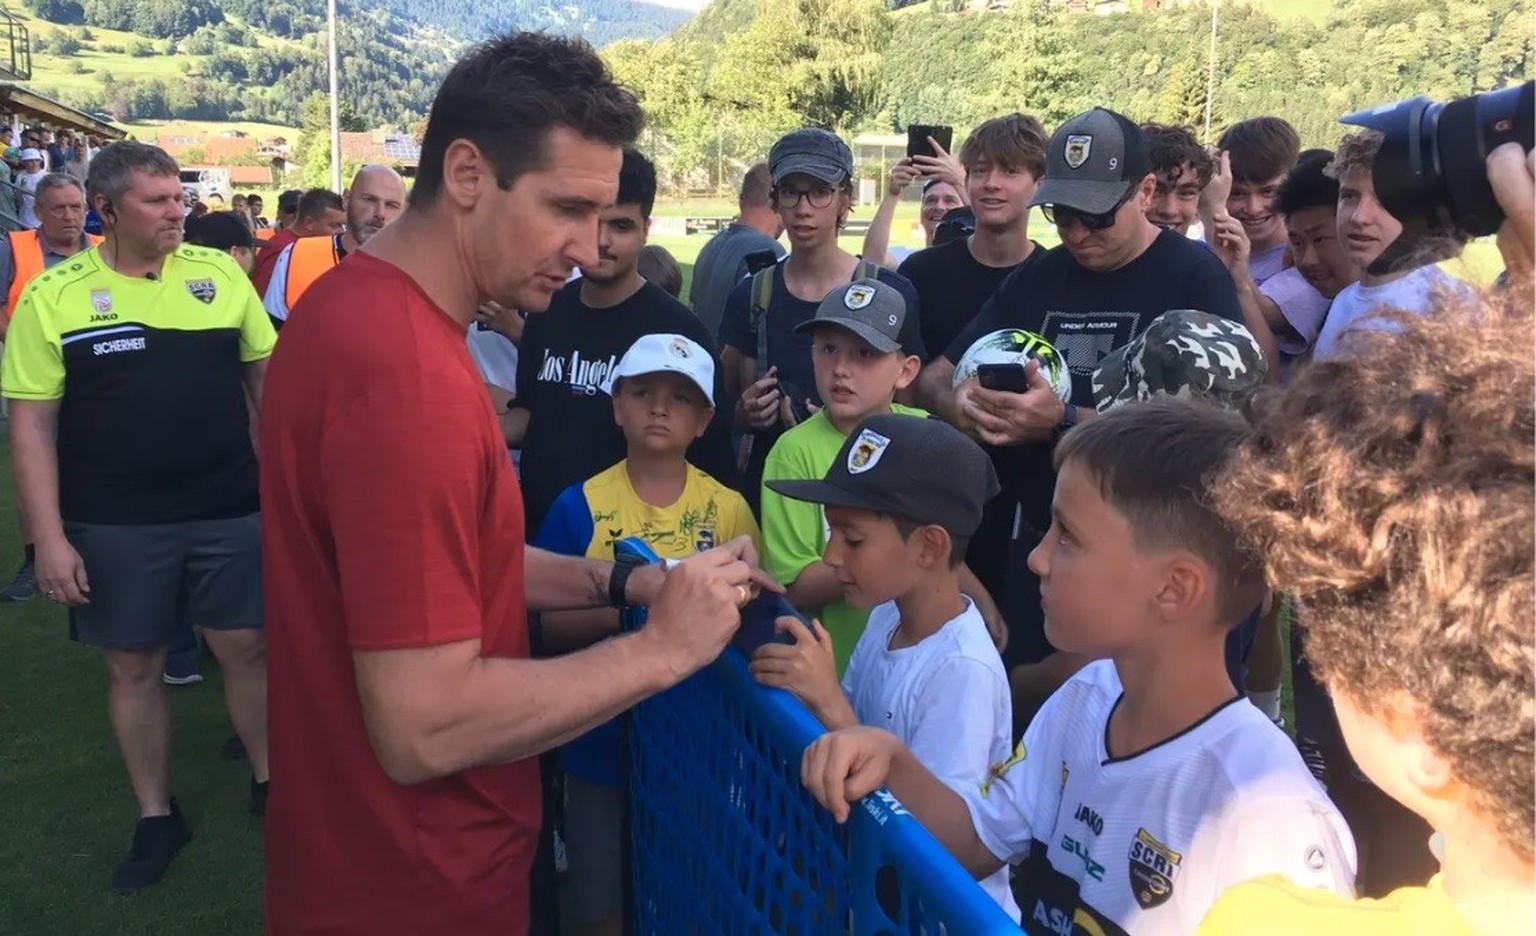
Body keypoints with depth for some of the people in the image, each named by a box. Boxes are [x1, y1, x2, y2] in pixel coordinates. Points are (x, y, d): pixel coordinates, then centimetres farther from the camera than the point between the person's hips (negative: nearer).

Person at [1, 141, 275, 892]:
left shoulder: (220, 273, 0)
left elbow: (268, 377, 8)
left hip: (231, 507, 1)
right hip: (115, 523, -1)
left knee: (246, 646, 8)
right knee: (133, 665, 11)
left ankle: (269, 781, 29)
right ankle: (156, 816, 28)